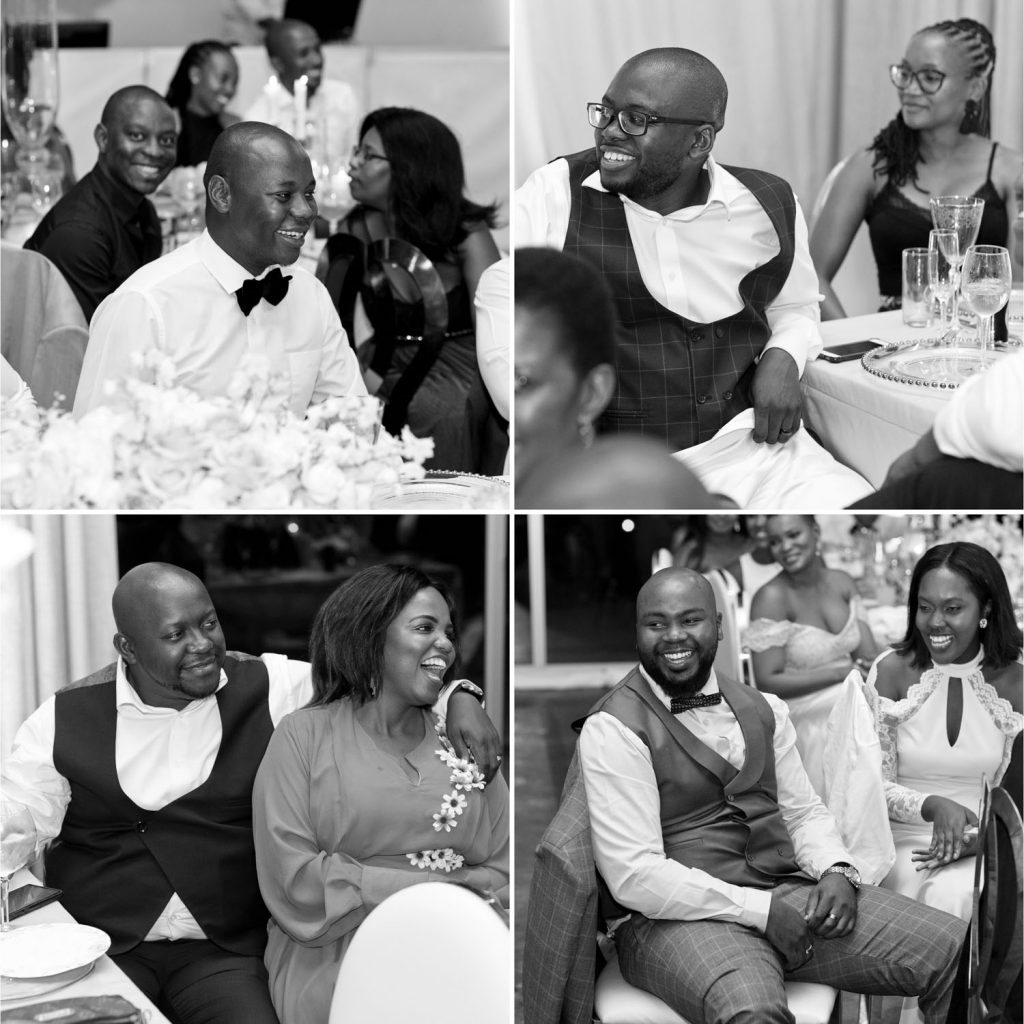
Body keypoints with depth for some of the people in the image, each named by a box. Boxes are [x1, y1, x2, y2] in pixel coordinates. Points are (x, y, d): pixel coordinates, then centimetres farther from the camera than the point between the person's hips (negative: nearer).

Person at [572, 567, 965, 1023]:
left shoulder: (763, 710, 16)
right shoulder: (612, 729, -7)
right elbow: (634, 875, -14)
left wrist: (836, 871, -5)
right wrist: (760, 911, -17)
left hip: (787, 891, 6)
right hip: (682, 915, -6)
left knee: (956, 952, -9)